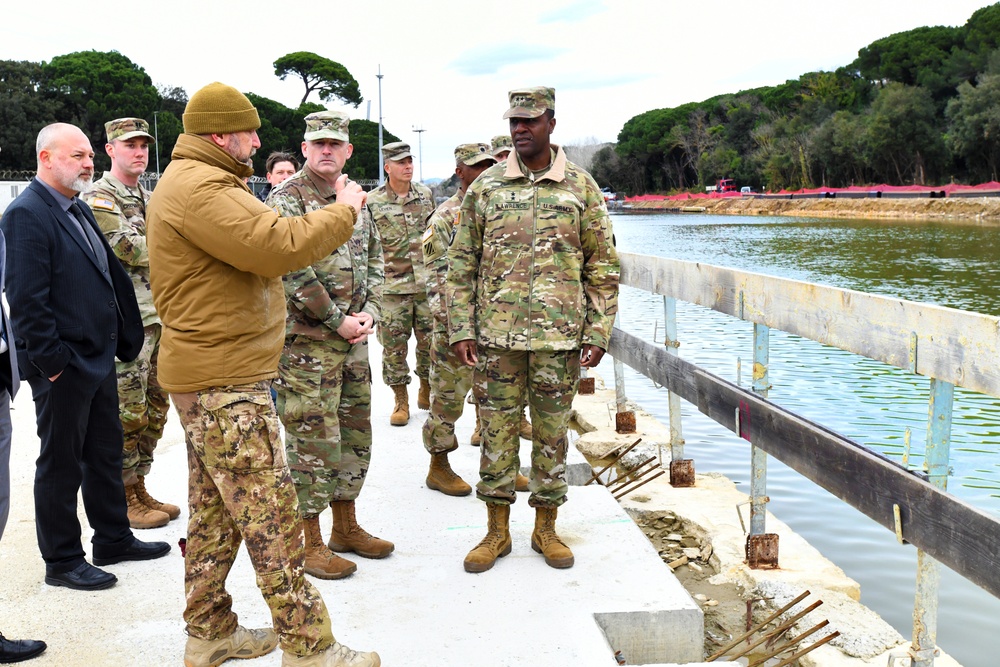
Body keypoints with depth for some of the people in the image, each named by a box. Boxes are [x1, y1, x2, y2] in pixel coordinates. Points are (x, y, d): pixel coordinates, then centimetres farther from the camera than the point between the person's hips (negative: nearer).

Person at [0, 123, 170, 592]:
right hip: (63, 368, -9)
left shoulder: (79, 208, 14)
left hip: (100, 358, 9)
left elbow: (109, 274, 19)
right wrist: (52, 361, -20)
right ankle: (61, 561, 17)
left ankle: (114, 539, 32)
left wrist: (125, 336, 14)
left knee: (106, 453, 18)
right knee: (60, 464, 4)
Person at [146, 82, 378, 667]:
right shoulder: (199, 187, -19)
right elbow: (279, 246, -28)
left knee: (215, 511, 17)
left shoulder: (194, 182, 18)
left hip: (208, 376, 11)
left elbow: (257, 250, 14)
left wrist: (334, 214, 5)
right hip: (224, 382, -11)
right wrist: (345, 210, -14)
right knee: (271, 515, -5)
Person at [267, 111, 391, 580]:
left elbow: (374, 261, 16)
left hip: (354, 341, 8)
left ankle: (346, 527, 30)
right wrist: (338, 321, -16)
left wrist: (369, 312, 0)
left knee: (355, 435, 15)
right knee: (312, 441, -1)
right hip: (307, 344, -8)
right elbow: (293, 272, -19)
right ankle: (311, 544, 11)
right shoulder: (285, 200, -10)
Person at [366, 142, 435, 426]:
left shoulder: (425, 195, 9)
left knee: (430, 340, 8)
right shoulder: (372, 202, -2)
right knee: (394, 345, 1)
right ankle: (401, 399, 15)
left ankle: (427, 391, 27)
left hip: (427, 284, 3)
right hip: (392, 287, -3)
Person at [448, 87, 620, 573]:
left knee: (552, 433, 9)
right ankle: (497, 531, 20)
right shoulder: (485, 187, 5)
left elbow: (601, 267, 5)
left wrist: (598, 332, -2)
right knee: (496, 431, 7)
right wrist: (461, 329, -1)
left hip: (559, 335, 0)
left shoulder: (581, 188, 3)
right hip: (496, 336, 1)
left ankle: (546, 528, 24)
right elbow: (462, 264, 7)